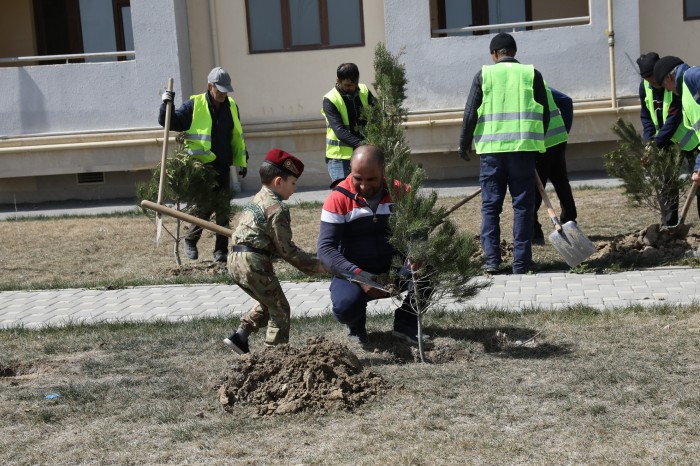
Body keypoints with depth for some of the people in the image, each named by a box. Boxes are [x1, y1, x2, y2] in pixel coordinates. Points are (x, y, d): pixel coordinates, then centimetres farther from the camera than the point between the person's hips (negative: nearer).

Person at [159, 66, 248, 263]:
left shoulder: (231, 107, 9)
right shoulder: (194, 106, -5)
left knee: (223, 210, 4)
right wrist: (166, 105, -14)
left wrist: (242, 161, 14)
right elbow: (168, 122, 2)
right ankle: (190, 240, 18)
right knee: (204, 206, -6)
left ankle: (221, 250, 13)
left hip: (223, 168, 4)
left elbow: (238, 137, 18)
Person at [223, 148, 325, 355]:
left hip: (236, 260, 9)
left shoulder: (257, 199, 16)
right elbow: (287, 250, -12)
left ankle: (240, 336, 18)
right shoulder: (277, 208, -13)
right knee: (279, 309, 5)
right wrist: (314, 264, -3)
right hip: (254, 263, -9)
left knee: (267, 303, 24)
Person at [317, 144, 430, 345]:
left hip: (393, 268, 3)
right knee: (346, 306, -34)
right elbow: (325, 249, -17)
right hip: (353, 272, -2)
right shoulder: (339, 199, -13)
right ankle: (356, 324, 5)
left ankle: (405, 322, -1)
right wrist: (358, 275, -31)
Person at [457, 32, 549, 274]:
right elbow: (544, 113, 7)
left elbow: (470, 113, 2)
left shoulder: (484, 74, 4)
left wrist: (464, 143, 14)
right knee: (522, 205, 5)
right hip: (523, 147, 0)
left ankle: (492, 259, 2)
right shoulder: (531, 74, 6)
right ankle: (521, 261, 4)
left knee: (490, 206, 7)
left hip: (491, 149, 0)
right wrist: (536, 141, 22)